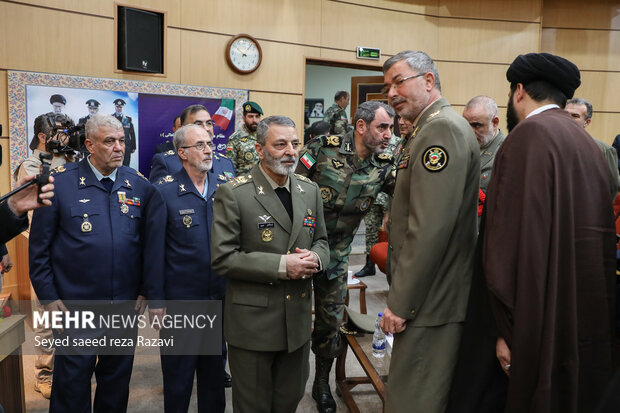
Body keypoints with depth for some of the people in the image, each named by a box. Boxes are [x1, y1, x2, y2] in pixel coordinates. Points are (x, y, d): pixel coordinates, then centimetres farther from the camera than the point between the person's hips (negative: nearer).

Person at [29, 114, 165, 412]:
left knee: (117, 387, 19)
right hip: (73, 307, -2)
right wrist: (48, 297, -5)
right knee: (72, 387, 14)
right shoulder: (61, 182, -7)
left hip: (126, 307, 3)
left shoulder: (140, 187, -1)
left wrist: (150, 293, -1)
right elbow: (39, 245, -3)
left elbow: (153, 244, 1)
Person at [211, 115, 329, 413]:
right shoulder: (232, 194, -13)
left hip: (298, 318, 5)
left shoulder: (310, 190, 4)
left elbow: (321, 240, 13)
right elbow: (222, 258, -17)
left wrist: (315, 258, -12)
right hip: (252, 321, -4)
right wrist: (281, 265, -22)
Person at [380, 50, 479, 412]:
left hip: (429, 301, -10)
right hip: (431, 297, 10)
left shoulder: (441, 128, -16)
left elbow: (431, 228, -24)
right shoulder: (437, 127, 16)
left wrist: (400, 302, -18)